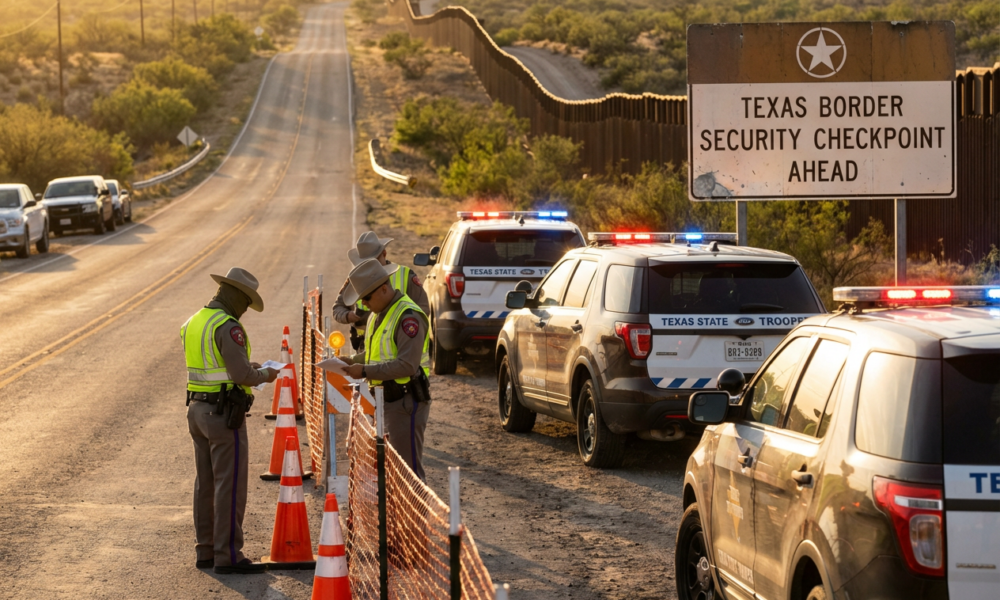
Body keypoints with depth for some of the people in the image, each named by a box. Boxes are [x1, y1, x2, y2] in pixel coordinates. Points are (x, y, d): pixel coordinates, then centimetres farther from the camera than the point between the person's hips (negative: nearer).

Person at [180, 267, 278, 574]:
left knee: (206, 483, 13)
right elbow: (242, 375, -23)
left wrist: (245, 366, 20)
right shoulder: (228, 327, -18)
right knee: (230, 485, -5)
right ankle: (228, 556, -4)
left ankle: (206, 551, 18)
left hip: (198, 409, 9)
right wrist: (264, 375, -3)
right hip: (224, 413, -9)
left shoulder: (194, 323, 11)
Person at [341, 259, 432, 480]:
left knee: (408, 469, -8)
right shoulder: (378, 314, 14)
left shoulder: (408, 316, -18)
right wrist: (354, 361, 7)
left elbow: (407, 365, -25)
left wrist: (366, 371, -22)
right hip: (385, 399, 10)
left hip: (405, 401, -10)